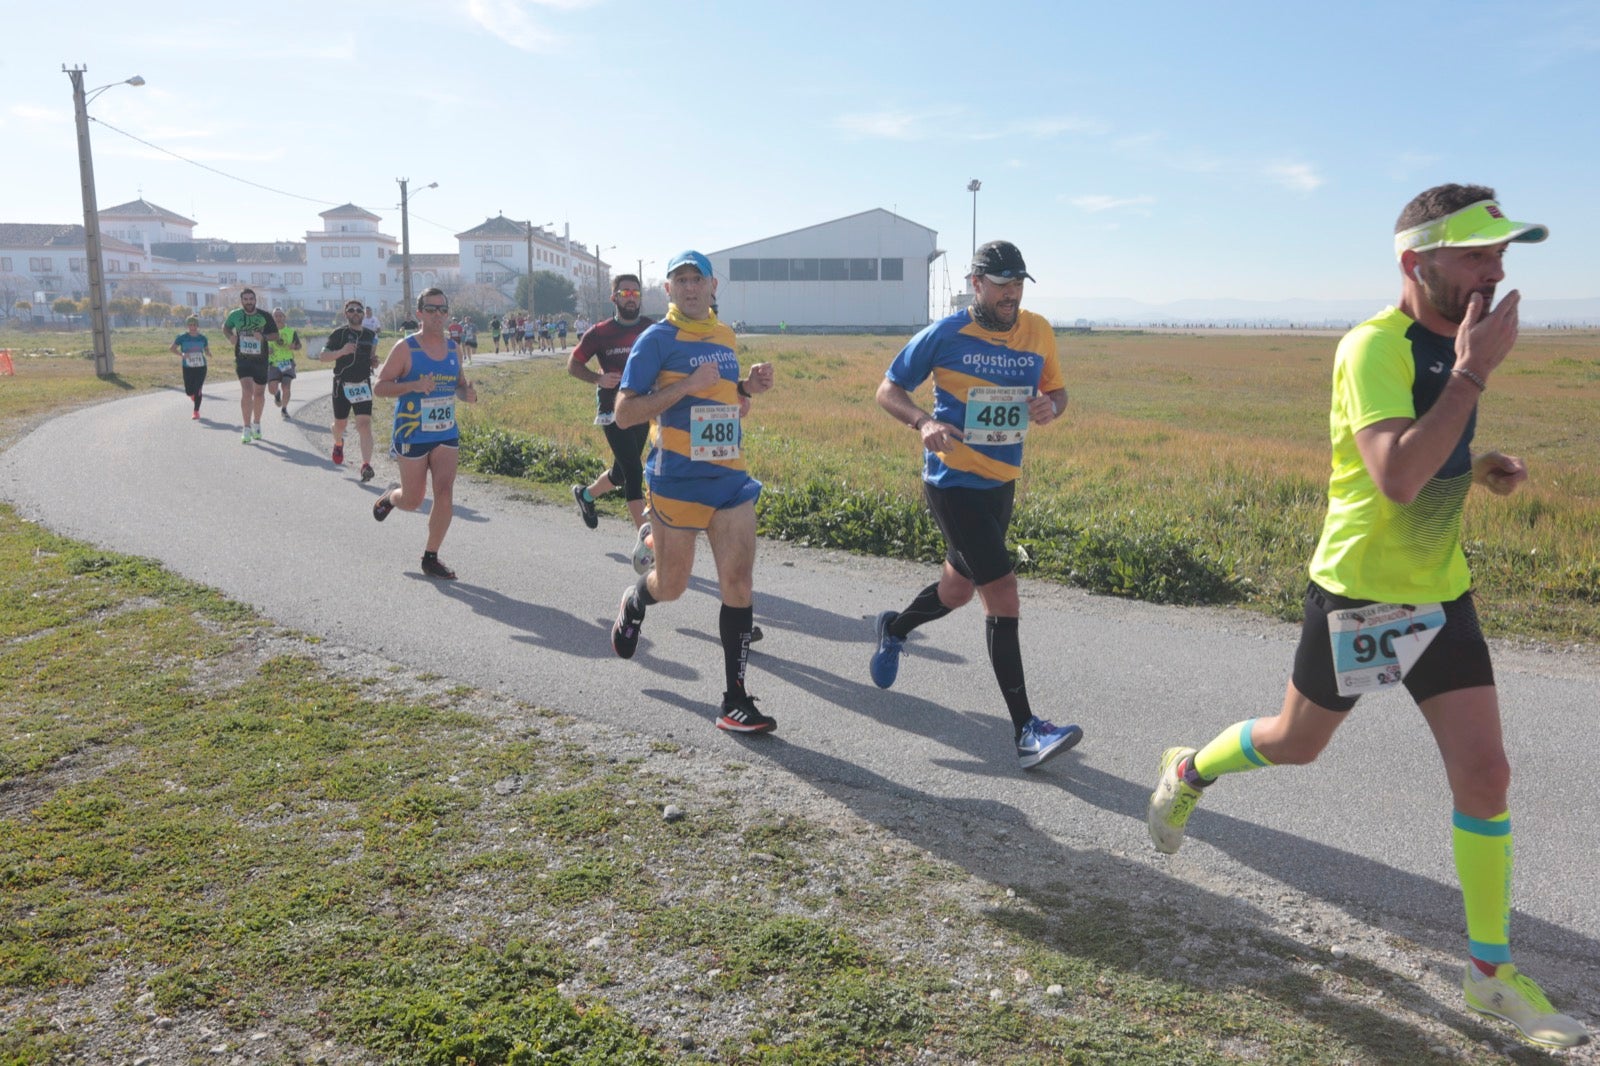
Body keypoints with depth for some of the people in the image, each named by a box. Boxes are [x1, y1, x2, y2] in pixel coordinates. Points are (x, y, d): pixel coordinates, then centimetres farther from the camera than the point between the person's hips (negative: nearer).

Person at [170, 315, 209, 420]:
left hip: (201, 367, 0)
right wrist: (182, 354, -21)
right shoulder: (182, 337, -3)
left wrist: (208, 352, -13)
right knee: (189, 391, 2)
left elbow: (207, 351, 11)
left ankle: (196, 412, 6)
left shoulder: (202, 337, 3)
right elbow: (172, 349, -4)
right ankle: (194, 396, 39)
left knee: (197, 390, -5)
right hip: (187, 368, 0)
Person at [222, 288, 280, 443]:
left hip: (260, 360, 2)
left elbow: (275, 334, 1)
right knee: (247, 390, -17)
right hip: (242, 359, -2)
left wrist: (264, 337, -20)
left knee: (259, 393, 13)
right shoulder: (235, 314, -2)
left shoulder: (265, 316, -4)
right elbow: (225, 327, 15)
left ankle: (256, 424, 34)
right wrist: (230, 337, -6)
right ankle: (247, 429, -16)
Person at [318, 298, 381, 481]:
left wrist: (374, 360, 3)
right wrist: (341, 351, -24)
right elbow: (322, 356, -9)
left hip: (363, 385, 1)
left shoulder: (371, 335, 8)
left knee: (365, 424, -13)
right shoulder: (339, 334, -3)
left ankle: (366, 465, -19)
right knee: (340, 423, 14)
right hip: (342, 384, -1)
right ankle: (338, 444, 49)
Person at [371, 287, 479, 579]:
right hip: (412, 435, -4)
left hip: (446, 435, 4)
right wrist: (415, 385, -26)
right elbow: (379, 387, -9)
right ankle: (390, 496, 44)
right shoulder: (405, 348, -9)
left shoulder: (454, 349, 6)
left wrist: (468, 394, -5)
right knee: (413, 501, 6)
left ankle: (431, 558, 7)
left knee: (445, 495, -8)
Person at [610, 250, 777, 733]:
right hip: (677, 479, -5)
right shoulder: (656, 339, -7)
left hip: (730, 476, 5)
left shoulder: (724, 336, 12)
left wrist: (749, 387, 2)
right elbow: (624, 413, -13)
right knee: (671, 586, 8)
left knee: (738, 581, -3)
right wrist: (686, 385, -20)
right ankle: (633, 602, 46)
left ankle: (735, 700, 4)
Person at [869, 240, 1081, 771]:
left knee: (958, 589, 21)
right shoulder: (946, 334, -10)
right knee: (1003, 597, -12)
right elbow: (888, 389, -3)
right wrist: (924, 422, -23)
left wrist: (1051, 406, -10)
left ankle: (894, 629, 52)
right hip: (953, 482, -7)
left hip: (1002, 482, 7)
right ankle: (1026, 730, -6)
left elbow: (1056, 390, 15)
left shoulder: (1038, 331, 3)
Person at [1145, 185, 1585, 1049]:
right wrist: (1474, 371, -29)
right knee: (1296, 745, 12)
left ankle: (1491, 970, 18)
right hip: (1360, 591, -7)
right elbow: (1396, 478, -34)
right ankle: (1189, 771, 43)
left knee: (1484, 773, 3)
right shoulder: (1373, 347, -21)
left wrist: (1477, 468, 2)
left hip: (1441, 591, 7)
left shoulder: (1453, 340, 6)